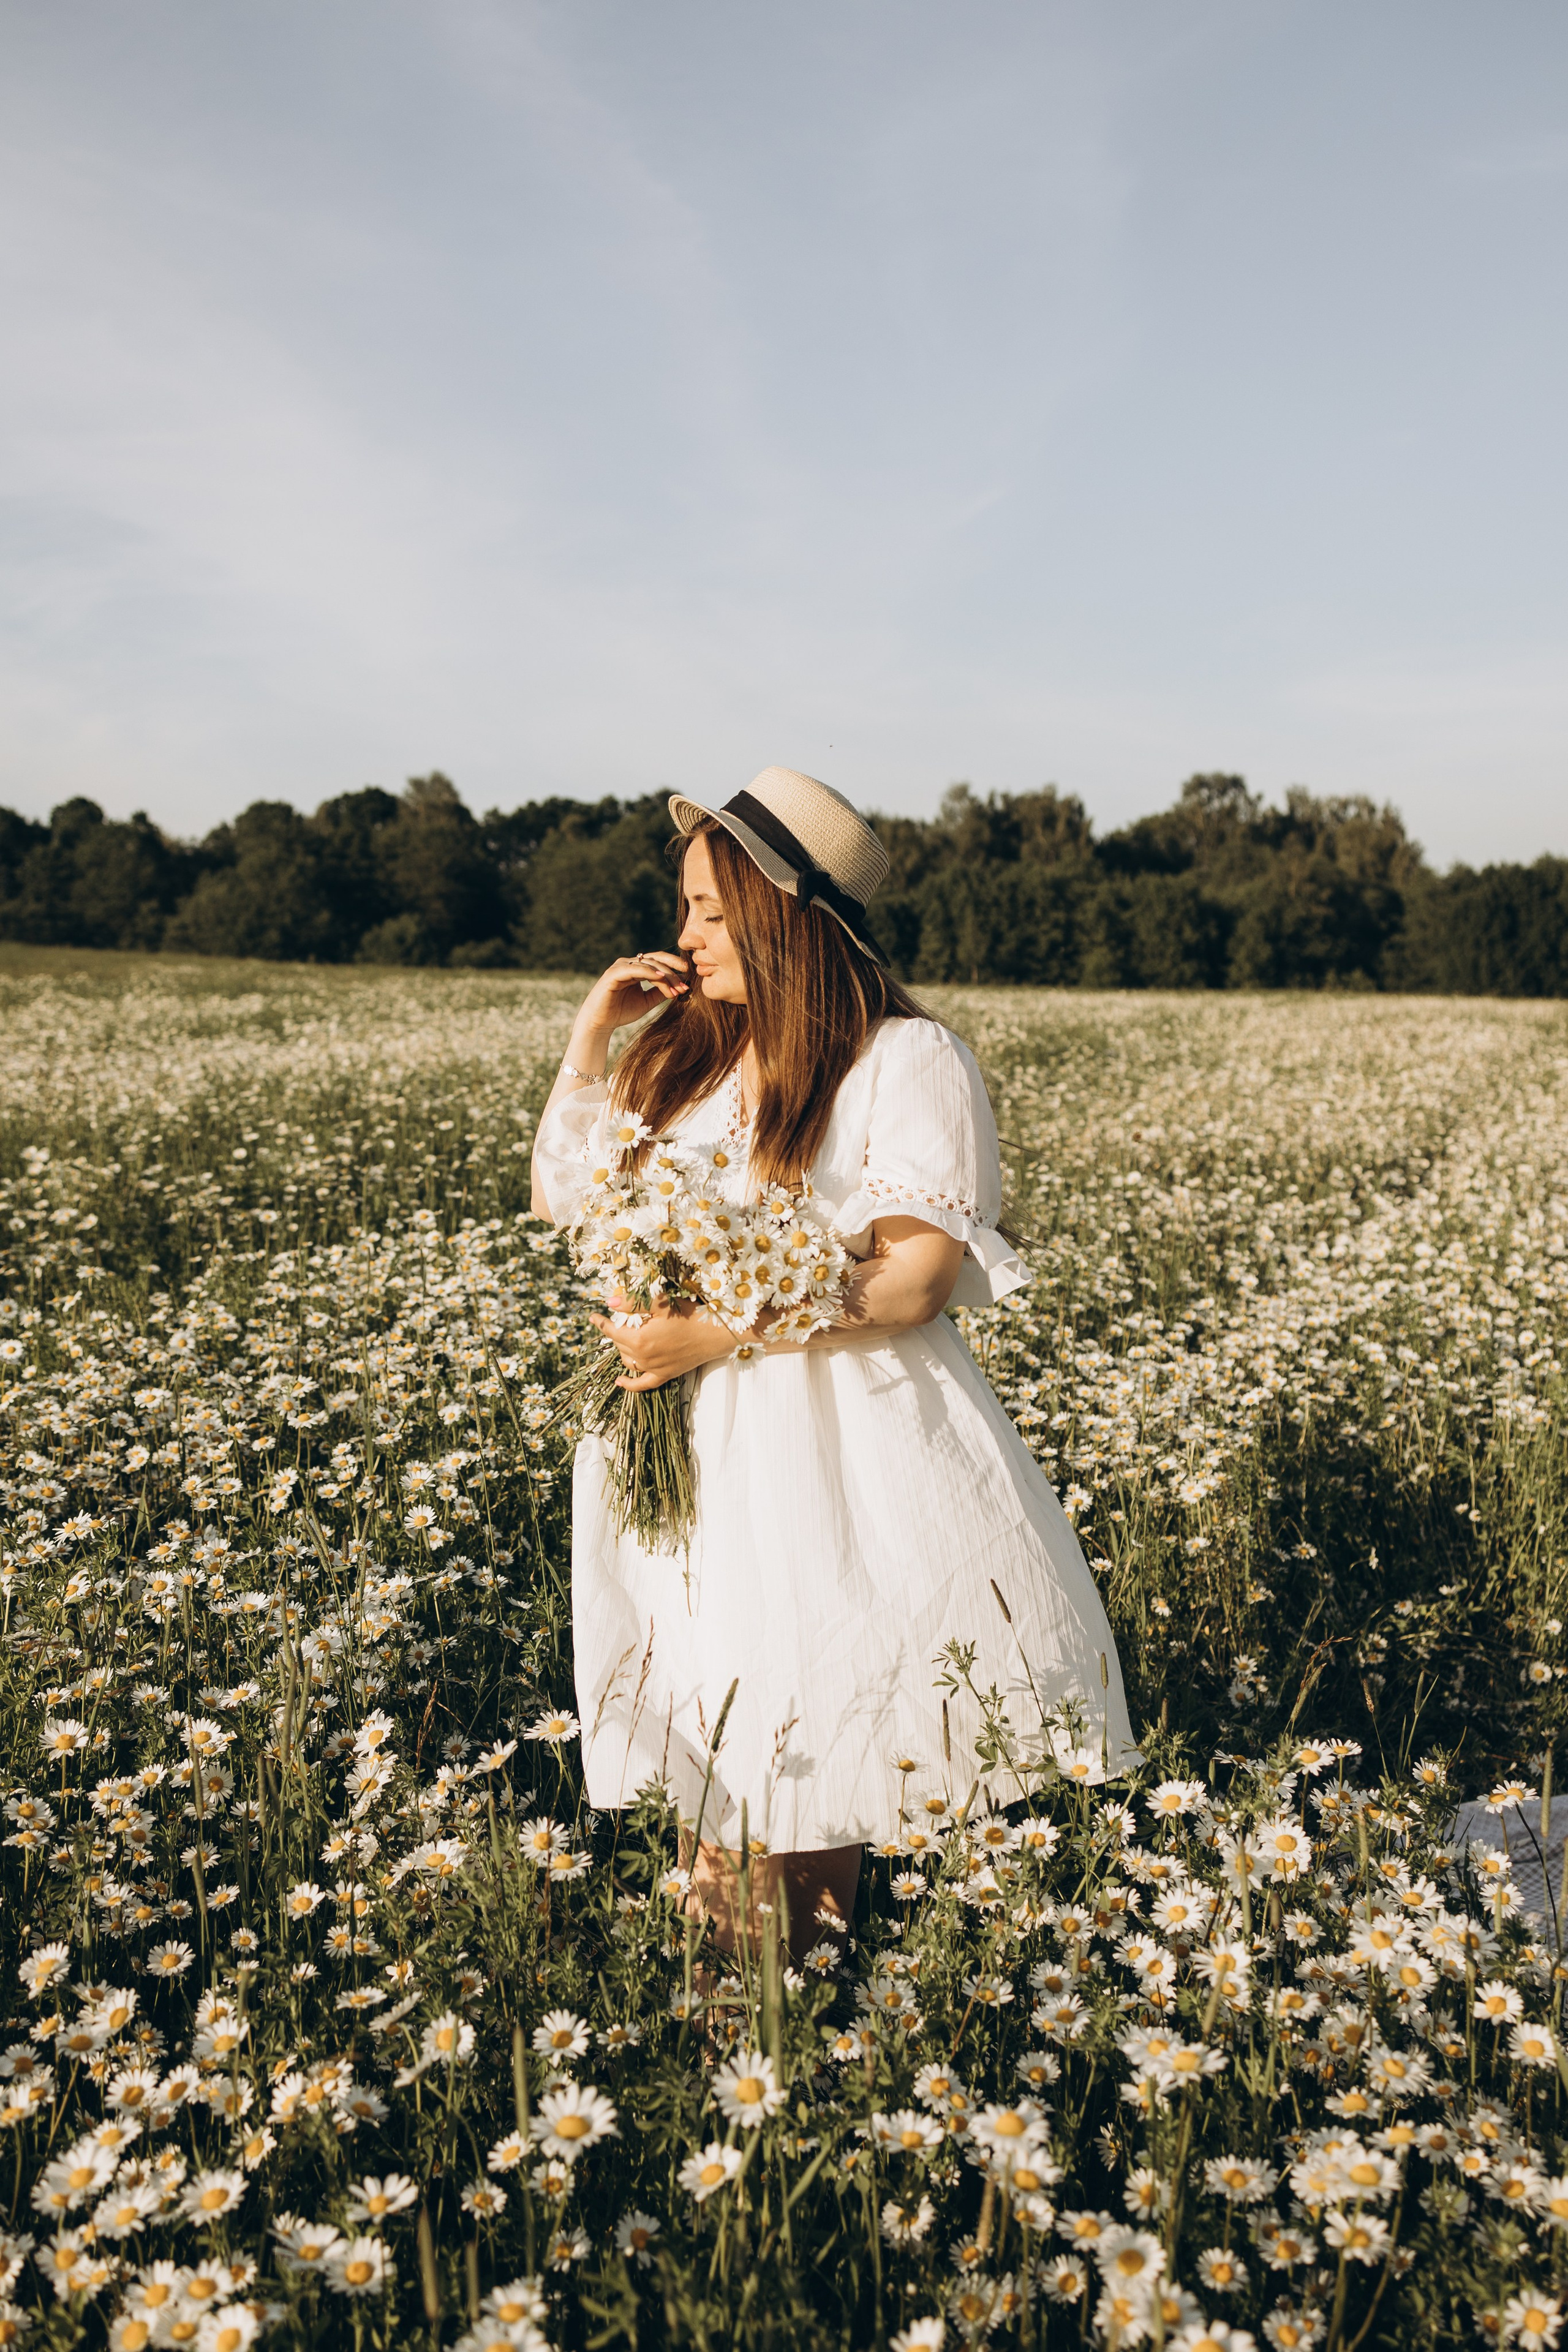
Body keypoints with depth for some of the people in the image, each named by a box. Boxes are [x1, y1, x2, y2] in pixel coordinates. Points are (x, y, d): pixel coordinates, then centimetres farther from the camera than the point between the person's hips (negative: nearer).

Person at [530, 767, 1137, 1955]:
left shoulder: (910, 1059, -8)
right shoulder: (681, 1057, 10)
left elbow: (921, 1275, -16)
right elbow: (559, 1200, 16)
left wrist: (716, 1333, -18)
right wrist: (591, 1037, 7)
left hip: (850, 1449, -5)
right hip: (694, 1453, 5)